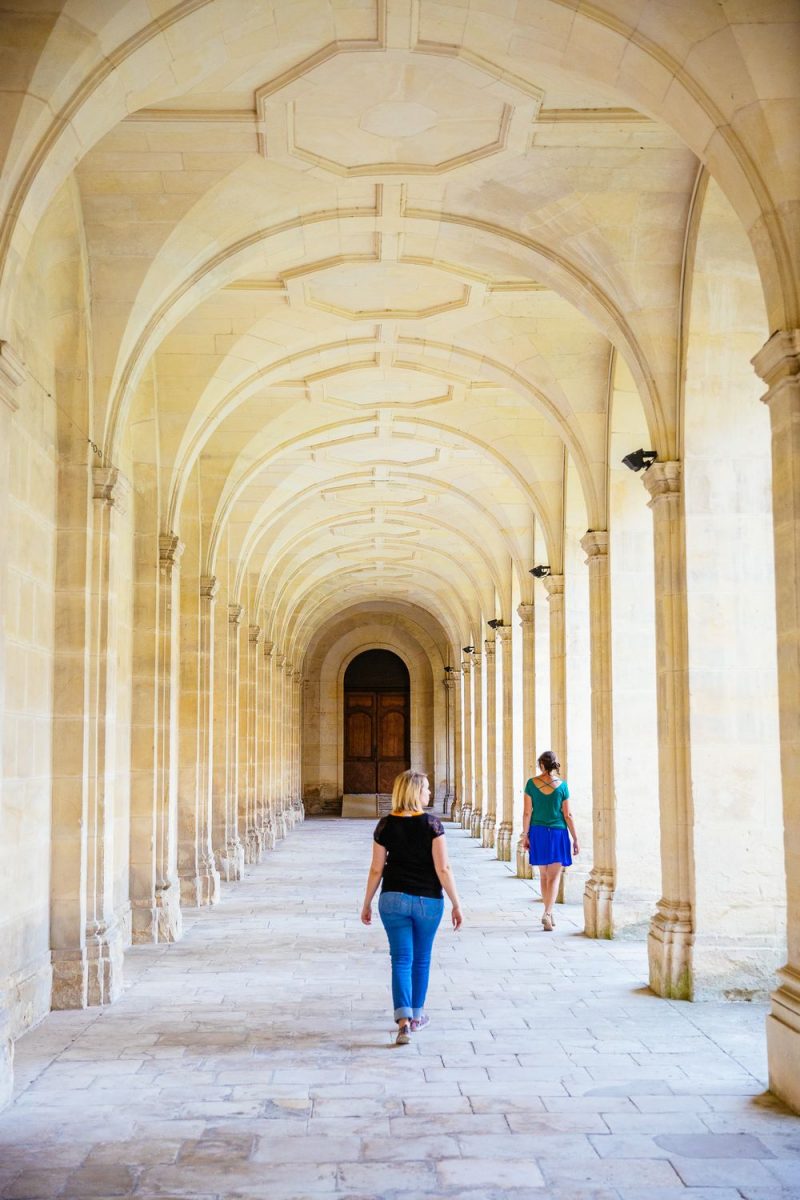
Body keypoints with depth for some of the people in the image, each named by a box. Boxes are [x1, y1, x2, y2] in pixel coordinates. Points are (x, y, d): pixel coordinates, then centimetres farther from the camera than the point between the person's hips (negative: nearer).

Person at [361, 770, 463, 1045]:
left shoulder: (386, 824, -3)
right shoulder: (431, 823, -10)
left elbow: (376, 870, 0)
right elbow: (443, 869, -13)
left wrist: (367, 904, 10)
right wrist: (456, 904, -5)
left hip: (393, 898, 1)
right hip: (428, 899, -1)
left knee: (401, 960, 2)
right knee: (421, 959, 17)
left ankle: (403, 1020, -14)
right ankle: (417, 1015, 30)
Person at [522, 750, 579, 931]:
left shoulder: (531, 784, -3)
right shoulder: (562, 785, -6)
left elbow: (527, 813, -3)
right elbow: (567, 815, -4)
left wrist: (525, 835, 7)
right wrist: (575, 839, 3)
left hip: (538, 832, 2)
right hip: (558, 832, -2)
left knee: (544, 876, 15)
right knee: (554, 877, 0)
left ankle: (549, 913, 23)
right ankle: (548, 913, -17)